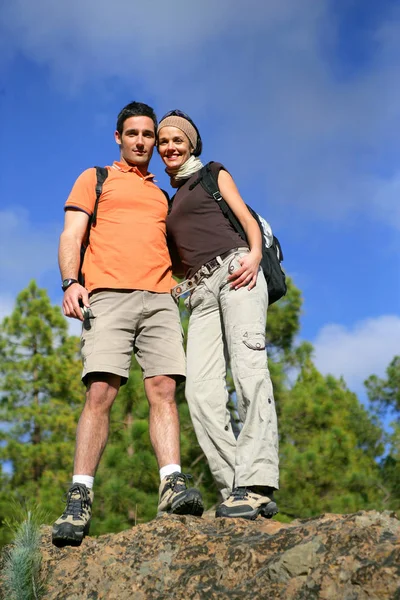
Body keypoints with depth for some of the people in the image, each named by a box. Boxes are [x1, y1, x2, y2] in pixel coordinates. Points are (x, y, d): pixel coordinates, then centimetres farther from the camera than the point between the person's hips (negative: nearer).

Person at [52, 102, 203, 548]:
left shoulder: (163, 195, 29)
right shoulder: (95, 178, 19)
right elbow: (71, 234, 7)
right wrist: (71, 282, -11)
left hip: (159, 298, 3)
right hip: (107, 295, -3)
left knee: (163, 389, -13)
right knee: (100, 392, -15)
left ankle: (172, 485, -23)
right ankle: (79, 497, -18)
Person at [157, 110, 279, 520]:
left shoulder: (213, 174, 20)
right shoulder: (168, 202, 32)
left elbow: (248, 220, 8)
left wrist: (253, 255, -11)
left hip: (234, 269, -5)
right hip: (201, 290, 5)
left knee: (248, 368, -24)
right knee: (201, 390, -15)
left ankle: (255, 483, -34)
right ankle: (235, 487, -21)